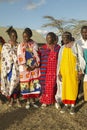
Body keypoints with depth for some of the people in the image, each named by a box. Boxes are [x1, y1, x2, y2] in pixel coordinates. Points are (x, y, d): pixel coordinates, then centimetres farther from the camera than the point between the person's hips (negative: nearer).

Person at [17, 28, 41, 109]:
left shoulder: (34, 44, 4)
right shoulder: (20, 45, 6)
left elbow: (36, 55, -1)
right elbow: (20, 57, -2)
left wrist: (35, 65, -12)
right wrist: (25, 66, -12)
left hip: (34, 67, 0)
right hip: (24, 68, 1)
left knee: (34, 83, 1)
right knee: (25, 84, 1)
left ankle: (33, 100, 12)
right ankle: (28, 101, 12)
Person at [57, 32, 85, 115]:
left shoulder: (76, 46, -3)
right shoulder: (62, 48, 9)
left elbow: (81, 59, -6)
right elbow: (59, 61, 9)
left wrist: (80, 71, -12)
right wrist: (59, 72, 3)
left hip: (74, 70, -3)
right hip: (64, 70, 4)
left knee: (73, 87, 1)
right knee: (65, 87, 5)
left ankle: (72, 105, 10)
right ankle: (66, 104, 15)